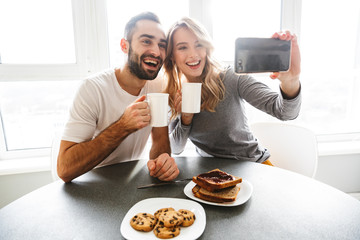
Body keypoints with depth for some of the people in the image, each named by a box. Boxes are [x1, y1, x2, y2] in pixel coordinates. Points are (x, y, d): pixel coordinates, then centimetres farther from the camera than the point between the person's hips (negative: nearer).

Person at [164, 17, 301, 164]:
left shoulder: (231, 79, -14)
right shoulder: (174, 96, -4)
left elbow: (285, 112, -22)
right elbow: (175, 149, -1)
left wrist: (290, 80, -42)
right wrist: (186, 118, -17)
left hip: (252, 165, -1)